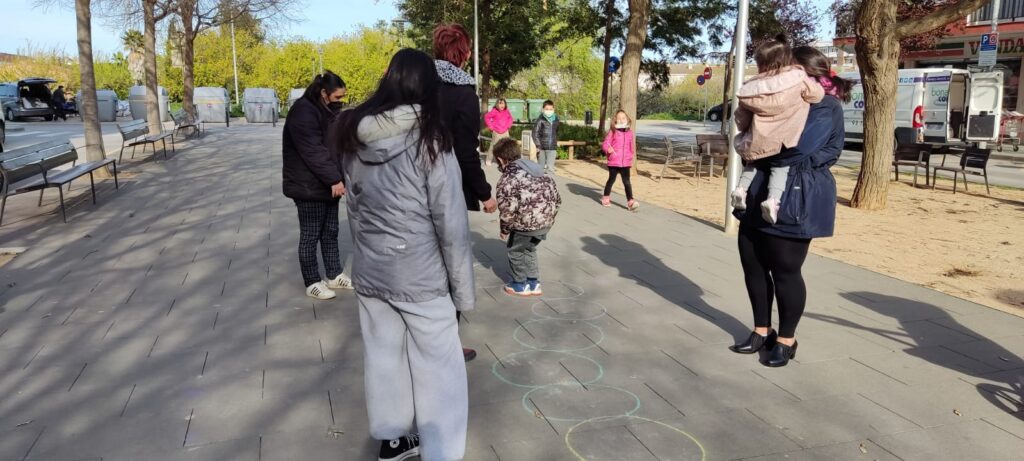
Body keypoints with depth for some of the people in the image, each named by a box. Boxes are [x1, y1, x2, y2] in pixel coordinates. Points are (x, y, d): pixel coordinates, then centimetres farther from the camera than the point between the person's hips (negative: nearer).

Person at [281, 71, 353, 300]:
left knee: (330, 232, 15)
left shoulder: (328, 110, 12)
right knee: (310, 236, 2)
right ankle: (312, 282, 12)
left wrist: (338, 177, 3)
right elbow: (313, 152, -23)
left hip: (328, 184, 9)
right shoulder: (303, 112, -17)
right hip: (309, 186, -9)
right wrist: (334, 179, -23)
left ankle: (334, 275, 27)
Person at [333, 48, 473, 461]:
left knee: (383, 358, 18)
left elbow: (354, 209, 8)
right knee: (437, 370, 7)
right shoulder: (430, 141, -16)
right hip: (420, 277, -6)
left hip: (369, 271, 6)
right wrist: (463, 288, -6)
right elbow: (451, 223, -14)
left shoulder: (355, 138, 0)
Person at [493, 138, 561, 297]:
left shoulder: (507, 179, -7)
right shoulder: (539, 170, 17)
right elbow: (557, 199, 15)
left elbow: (508, 209, -14)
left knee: (515, 250, 18)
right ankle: (534, 283, 31)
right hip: (547, 221, 7)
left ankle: (520, 285, 28)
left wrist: (505, 230, 1)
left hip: (527, 223, -7)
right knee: (529, 249, 28)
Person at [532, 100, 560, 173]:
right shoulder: (540, 120, -5)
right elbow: (535, 133, -7)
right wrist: (538, 146, -14)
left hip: (552, 148, 2)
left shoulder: (556, 120, 9)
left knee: (550, 168, -8)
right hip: (542, 148, -2)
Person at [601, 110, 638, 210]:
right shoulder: (613, 132, -4)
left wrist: (631, 159, 22)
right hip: (613, 161, -2)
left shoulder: (629, 132, 7)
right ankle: (606, 197, 30)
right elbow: (605, 143, -6)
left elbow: (631, 147, 16)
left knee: (626, 181, -5)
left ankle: (630, 201, -8)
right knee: (611, 179, 12)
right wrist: (608, 149, -28)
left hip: (625, 162, 2)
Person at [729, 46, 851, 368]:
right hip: (762, 190, 8)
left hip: (795, 197, -8)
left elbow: (799, 148, -22)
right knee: (752, 264, 11)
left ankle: (786, 340, 18)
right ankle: (762, 331, 26)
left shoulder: (826, 107, -9)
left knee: (784, 270, 1)